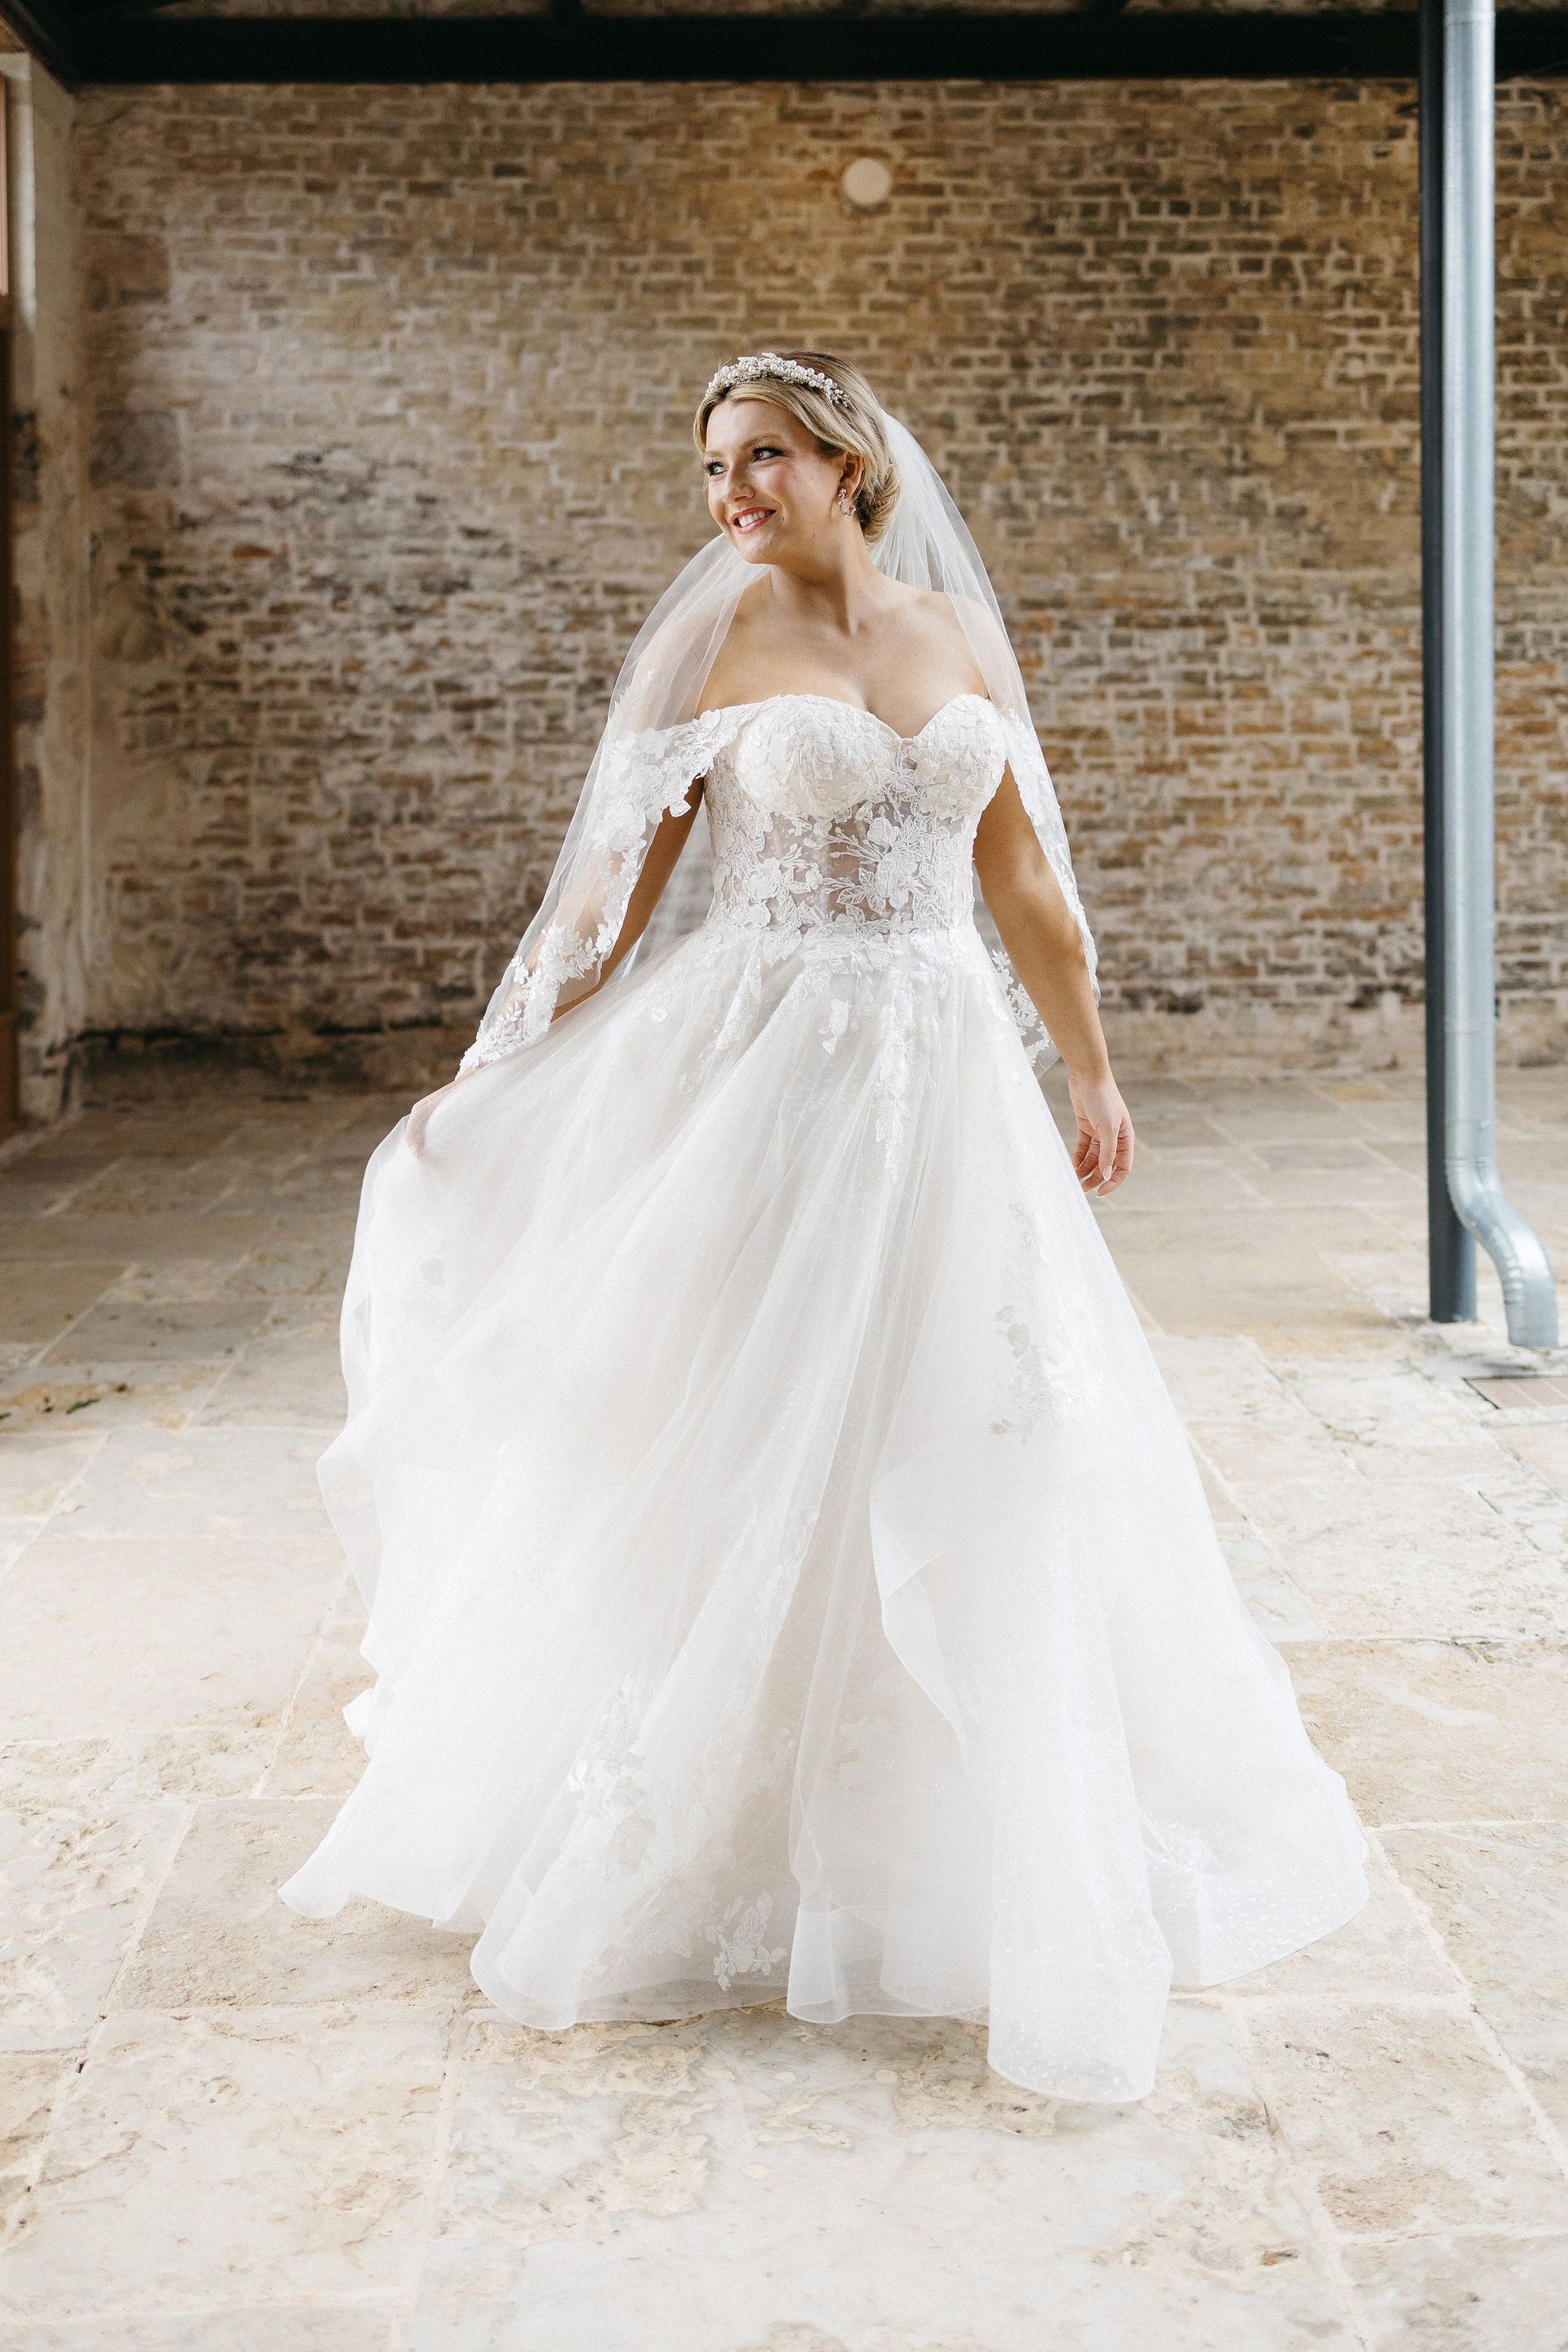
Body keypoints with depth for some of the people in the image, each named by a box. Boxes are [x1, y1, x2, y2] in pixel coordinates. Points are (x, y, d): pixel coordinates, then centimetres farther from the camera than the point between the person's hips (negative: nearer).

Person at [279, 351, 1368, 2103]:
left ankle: (983, 1839, 24)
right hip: (761, 1076, -3)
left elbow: (1024, 885, 13)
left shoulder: (959, 632, 9)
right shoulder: (715, 640, -1)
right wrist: (495, 1081, -3)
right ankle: (694, 1838, 20)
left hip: (946, 1086, 4)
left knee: (975, 1460, 6)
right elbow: (621, 877, 0)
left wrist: (1093, 1075, 14)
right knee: (733, 1451, 2)